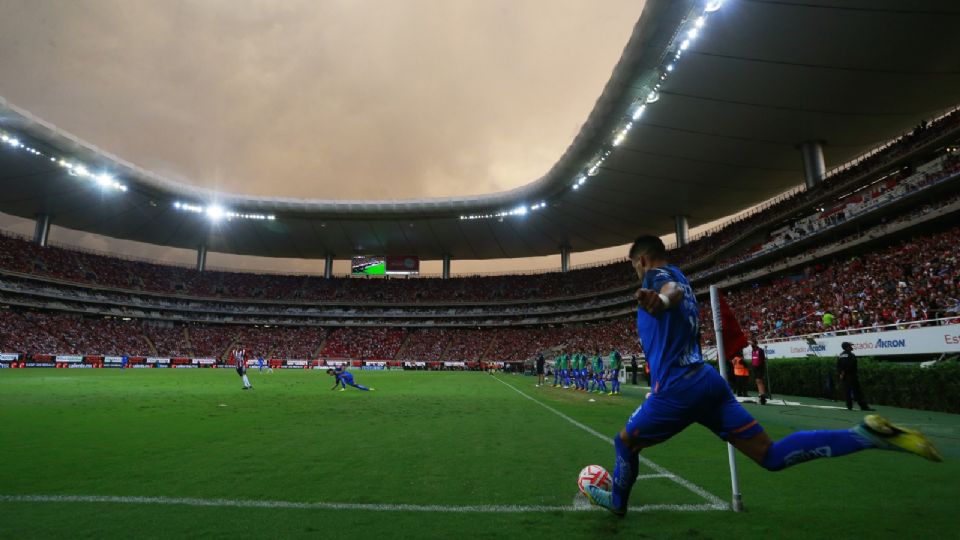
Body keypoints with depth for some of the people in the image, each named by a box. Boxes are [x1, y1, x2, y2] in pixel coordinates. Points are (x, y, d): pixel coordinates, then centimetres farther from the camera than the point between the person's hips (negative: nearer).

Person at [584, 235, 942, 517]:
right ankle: (865, 434, -4)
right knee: (771, 455, 8)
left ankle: (617, 501, 33)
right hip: (707, 380, 8)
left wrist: (660, 298, -53)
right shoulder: (680, 279, 22)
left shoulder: (657, 274, -6)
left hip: (677, 388, -8)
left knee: (625, 443, 14)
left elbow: (672, 289, -31)